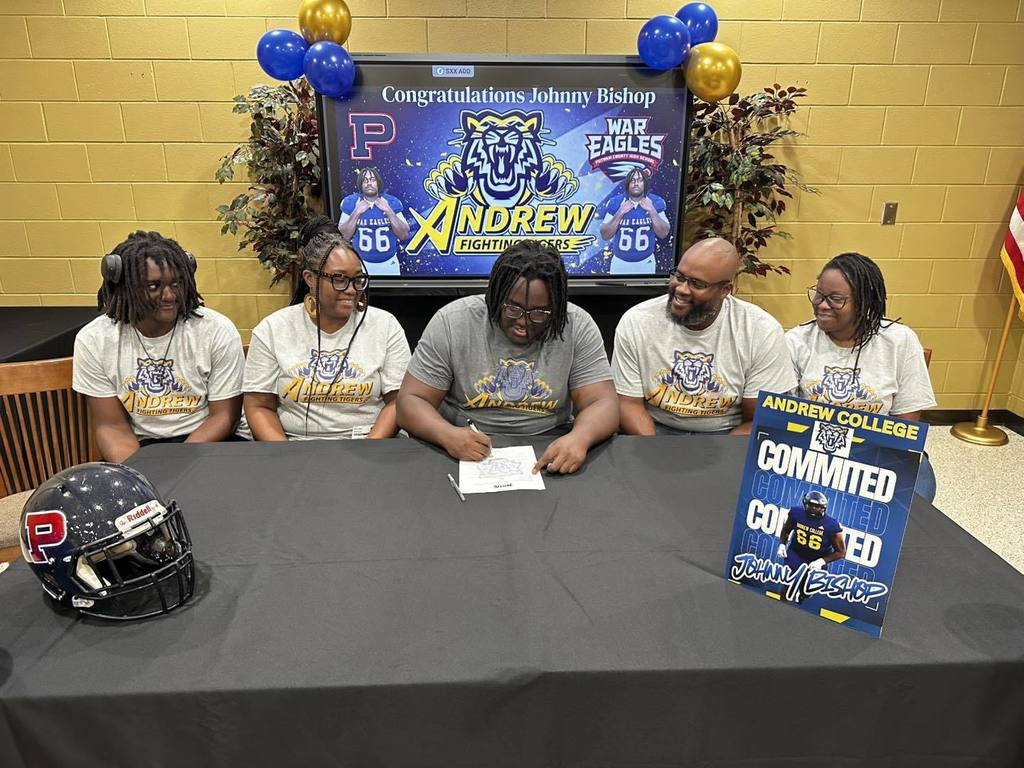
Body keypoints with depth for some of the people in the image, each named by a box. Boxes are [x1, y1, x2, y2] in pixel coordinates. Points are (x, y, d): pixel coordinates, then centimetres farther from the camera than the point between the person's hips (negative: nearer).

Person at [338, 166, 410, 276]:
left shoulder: (391, 202, -3)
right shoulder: (351, 202, -4)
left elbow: (404, 235, -8)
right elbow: (343, 236, -7)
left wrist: (389, 211, -16)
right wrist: (356, 213, -16)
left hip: (389, 264, 1)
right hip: (361, 263, -1)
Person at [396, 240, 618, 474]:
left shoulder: (578, 327, -7)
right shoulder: (451, 322, -8)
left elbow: (602, 404, -9)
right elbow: (411, 401, -6)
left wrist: (579, 438, -32)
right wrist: (447, 435, -28)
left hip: (548, 454, 0)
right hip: (466, 452, 0)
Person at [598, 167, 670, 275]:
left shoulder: (655, 202, -5)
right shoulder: (616, 203, -7)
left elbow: (663, 234, -8)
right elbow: (605, 236, -10)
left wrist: (652, 211, -17)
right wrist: (620, 213, -19)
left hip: (646, 264, 1)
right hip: (620, 263, -1)